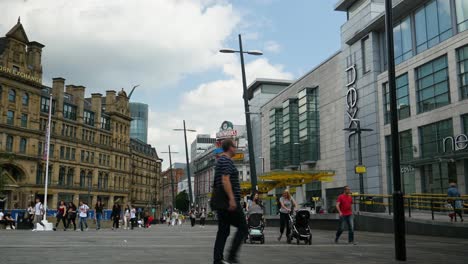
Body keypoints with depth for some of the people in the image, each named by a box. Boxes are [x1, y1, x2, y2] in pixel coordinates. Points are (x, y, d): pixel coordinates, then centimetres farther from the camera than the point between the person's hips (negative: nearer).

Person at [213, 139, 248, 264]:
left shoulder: (220, 160, 20)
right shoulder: (226, 160, -10)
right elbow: (225, 180, -22)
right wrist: (232, 198, -26)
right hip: (230, 202, -10)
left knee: (223, 231, 8)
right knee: (242, 228, -2)